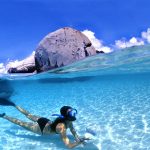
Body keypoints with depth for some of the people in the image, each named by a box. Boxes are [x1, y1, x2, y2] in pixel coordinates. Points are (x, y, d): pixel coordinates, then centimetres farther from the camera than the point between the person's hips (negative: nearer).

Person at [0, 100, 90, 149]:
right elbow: (69, 146, -43)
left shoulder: (68, 120, -19)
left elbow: (73, 131, -2)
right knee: (21, 123, 14)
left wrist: (78, 139, -18)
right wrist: (81, 141, -40)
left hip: (46, 122, 6)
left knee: (29, 115, 26)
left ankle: (14, 105, 43)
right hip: (40, 129, -6)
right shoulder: (61, 127, -43)